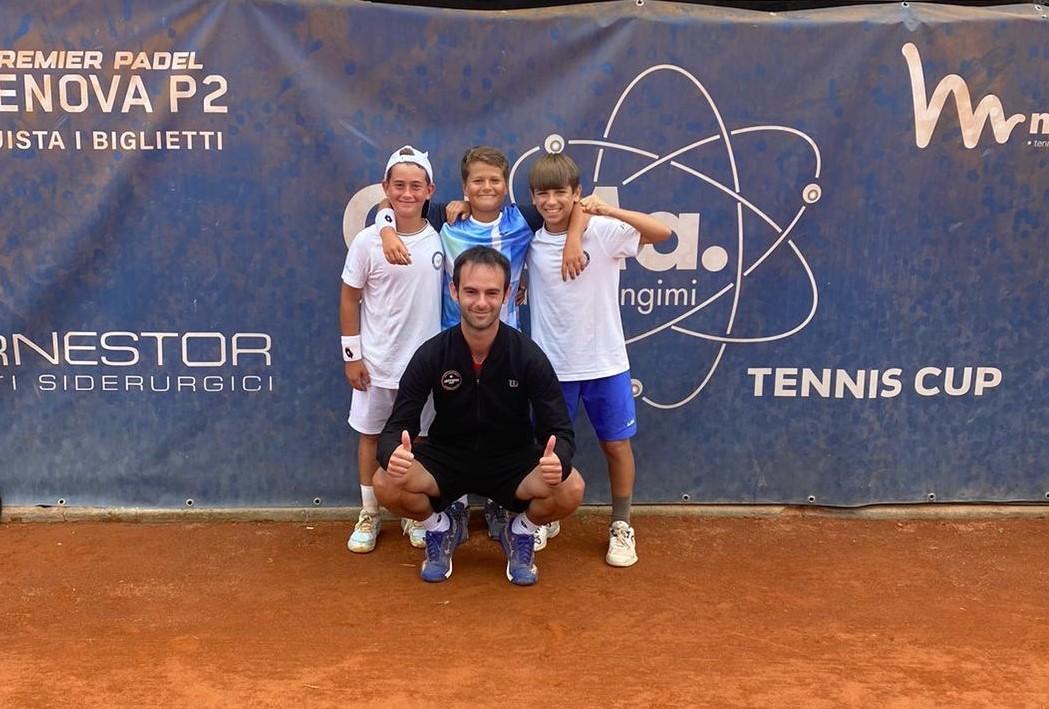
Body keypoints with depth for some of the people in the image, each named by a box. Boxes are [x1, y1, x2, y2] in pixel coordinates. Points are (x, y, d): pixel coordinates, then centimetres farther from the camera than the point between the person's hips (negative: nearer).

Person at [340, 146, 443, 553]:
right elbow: (349, 298, -4)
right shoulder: (367, 241, -10)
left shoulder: (441, 238, -5)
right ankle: (369, 515, 27)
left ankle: (414, 514, 30)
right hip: (376, 361, -1)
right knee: (370, 434, 11)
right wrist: (351, 355, -5)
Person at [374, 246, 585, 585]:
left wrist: (557, 462, -43)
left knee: (570, 489, -29)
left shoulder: (528, 356, -17)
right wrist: (393, 454, -41)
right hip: (447, 457, 1)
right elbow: (398, 426, -15)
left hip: (513, 460, 0)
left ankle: (520, 533, 7)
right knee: (386, 485, -27)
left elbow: (559, 430, -17)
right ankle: (442, 528, 7)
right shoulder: (431, 354, -15)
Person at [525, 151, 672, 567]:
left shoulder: (603, 232, -10)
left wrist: (609, 210, -31)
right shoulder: (530, 242, -1)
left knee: (617, 444, 8)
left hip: (604, 361, -2)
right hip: (552, 364, 2)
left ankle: (621, 527, 25)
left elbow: (662, 233, -22)